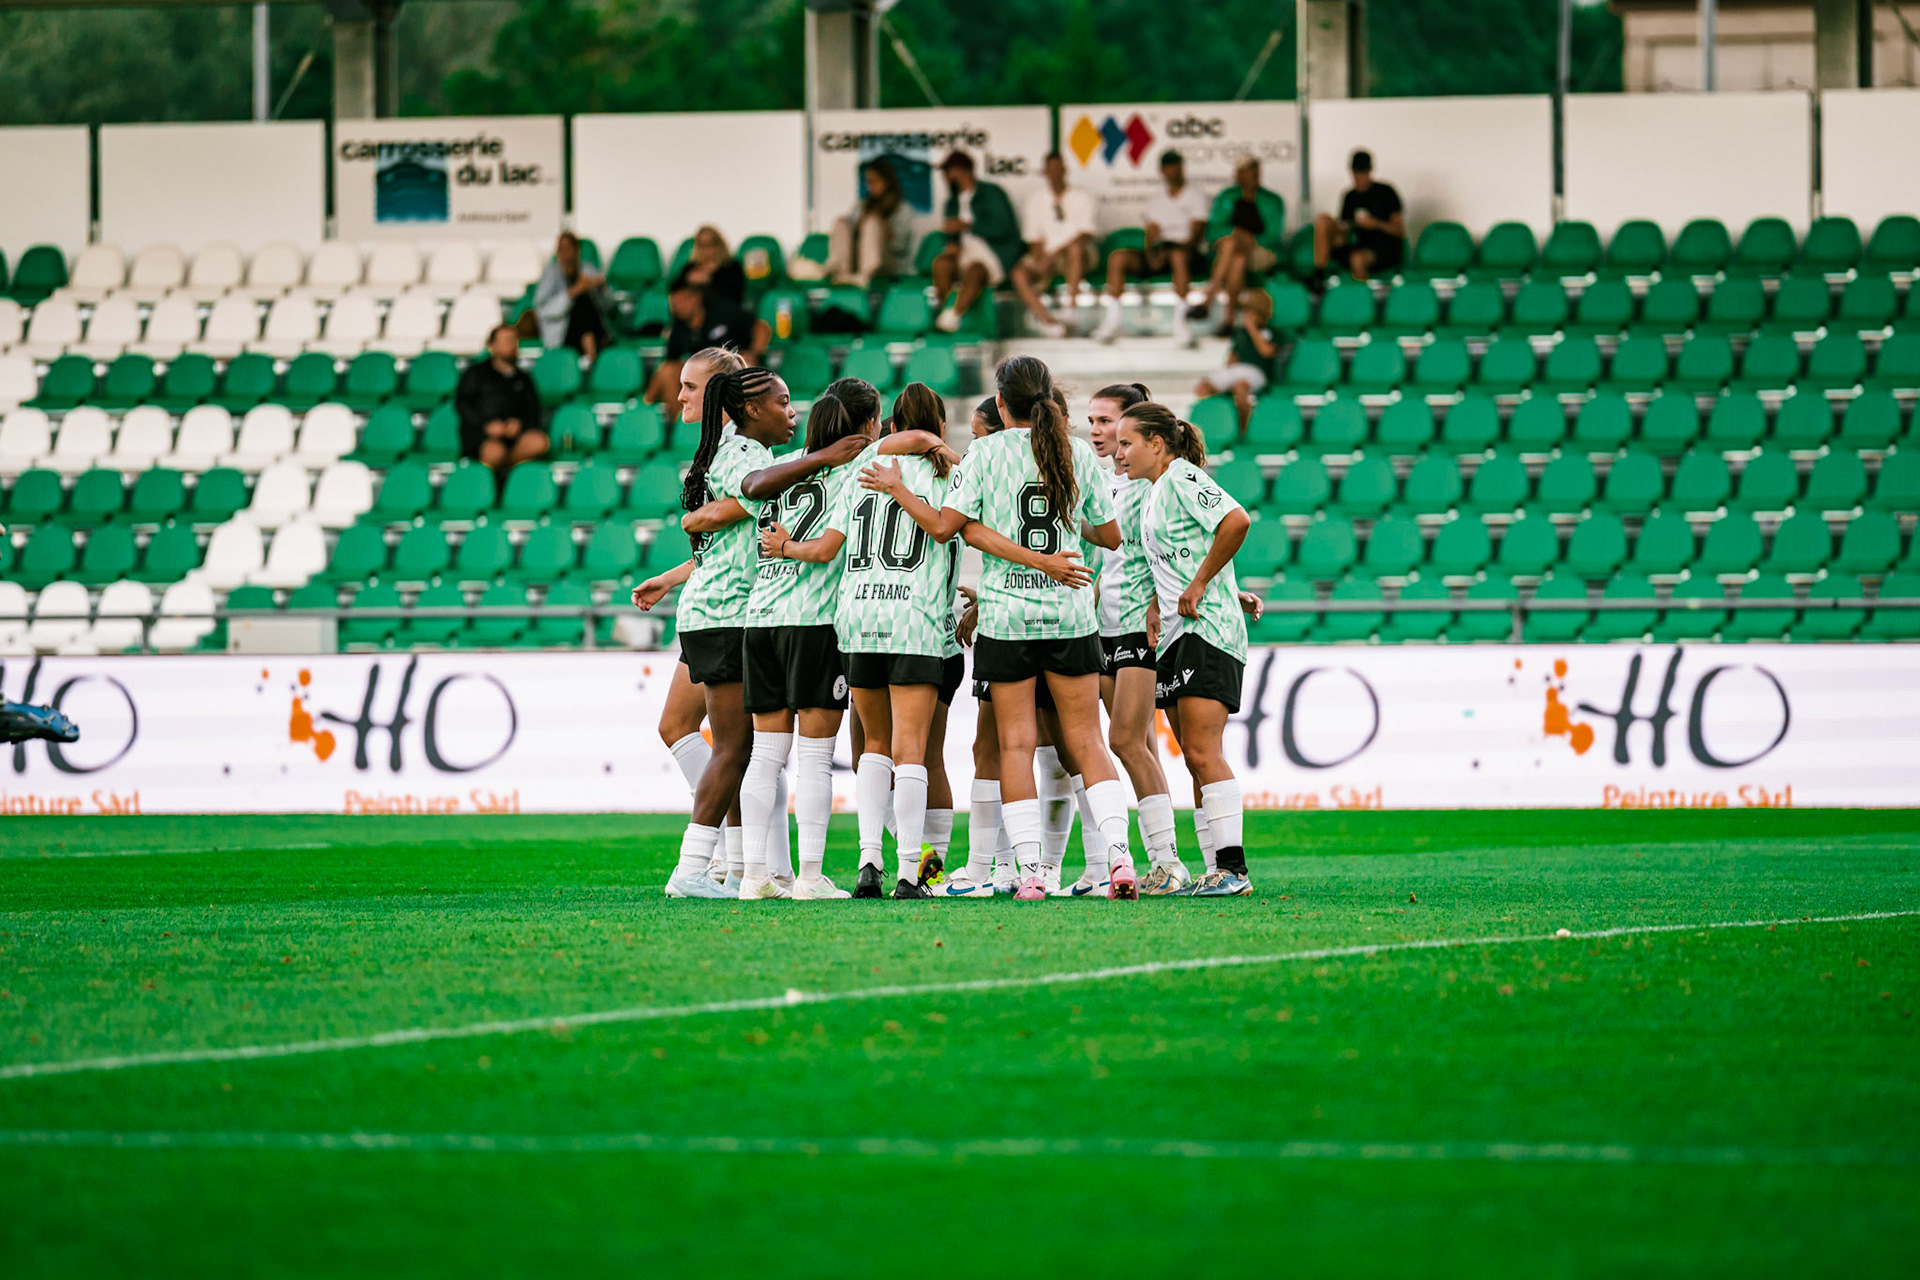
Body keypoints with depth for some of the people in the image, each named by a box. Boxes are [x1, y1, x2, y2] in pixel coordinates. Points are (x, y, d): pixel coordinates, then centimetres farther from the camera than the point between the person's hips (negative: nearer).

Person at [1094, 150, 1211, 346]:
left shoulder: (1195, 196, 5)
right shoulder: (1157, 201, 21)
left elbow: (1196, 233, -6)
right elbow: (1151, 234, 11)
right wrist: (1152, 255, -13)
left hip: (1189, 250, -5)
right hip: (1160, 250, 5)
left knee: (1178, 255, -42)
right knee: (1117, 257, -18)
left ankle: (1179, 322, -46)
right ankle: (1112, 320, -23)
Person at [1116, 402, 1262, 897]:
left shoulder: (1183, 479, -10)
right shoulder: (1155, 493, 19)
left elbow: (1236, 522, -24)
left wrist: (1196, 587, -18)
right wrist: (1156, 605, 10)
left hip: (1208, 630, -10)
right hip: (1176, 635, 10)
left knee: (1203, 753, -15)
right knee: (1196, 759, 7)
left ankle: (1232, 868, -16)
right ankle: (1217, 872, 8)